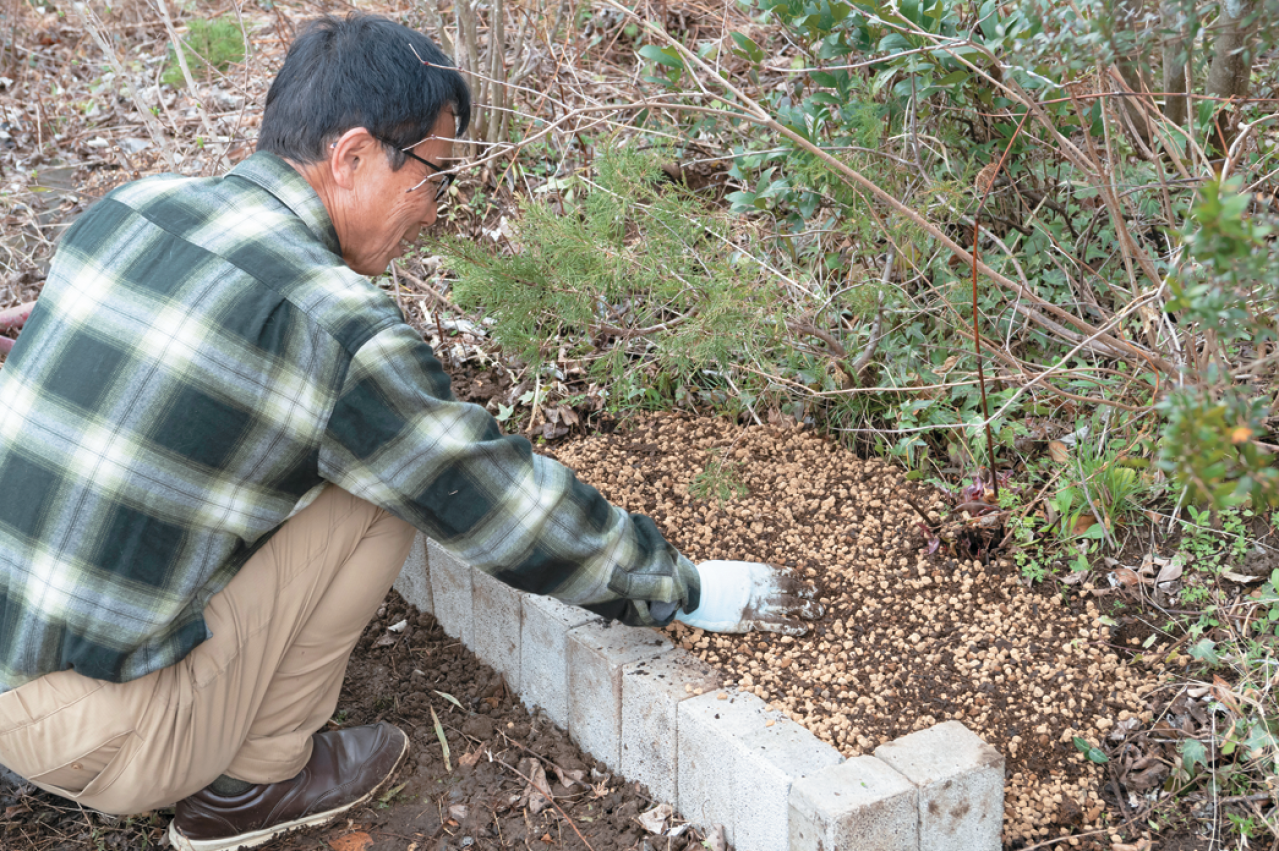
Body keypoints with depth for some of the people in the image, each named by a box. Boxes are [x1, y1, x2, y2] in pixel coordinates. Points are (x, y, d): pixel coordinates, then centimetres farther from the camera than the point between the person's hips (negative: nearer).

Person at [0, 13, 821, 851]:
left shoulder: (128, 208, 3)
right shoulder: (334, 324, -19)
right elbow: (514, 513, -9)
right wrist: (691, 591, 7)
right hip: (81, 735, -7)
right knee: (374, 499, -3)